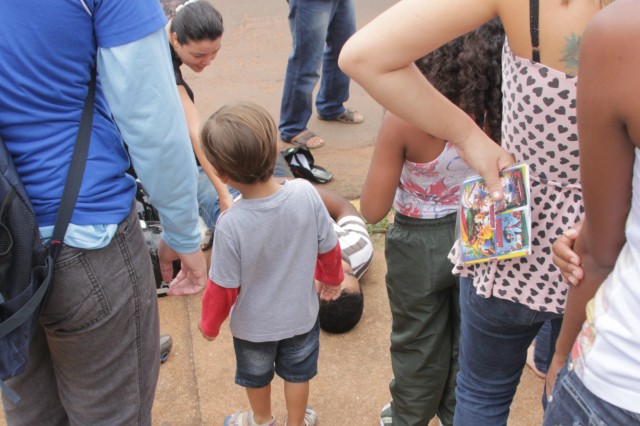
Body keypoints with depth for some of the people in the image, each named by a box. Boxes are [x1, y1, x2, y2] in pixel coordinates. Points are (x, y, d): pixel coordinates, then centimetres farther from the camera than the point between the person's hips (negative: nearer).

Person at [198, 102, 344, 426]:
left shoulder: (230, 225, -34)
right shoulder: (306, 194, -27)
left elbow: (223, 288, -20)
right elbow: (329, 247, -11)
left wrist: (209, 324, 1)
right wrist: (332, 278, 11)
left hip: (254, 324, -1)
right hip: (301, 314, 2)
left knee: (256, 374, 29)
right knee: (297, 373, 28)